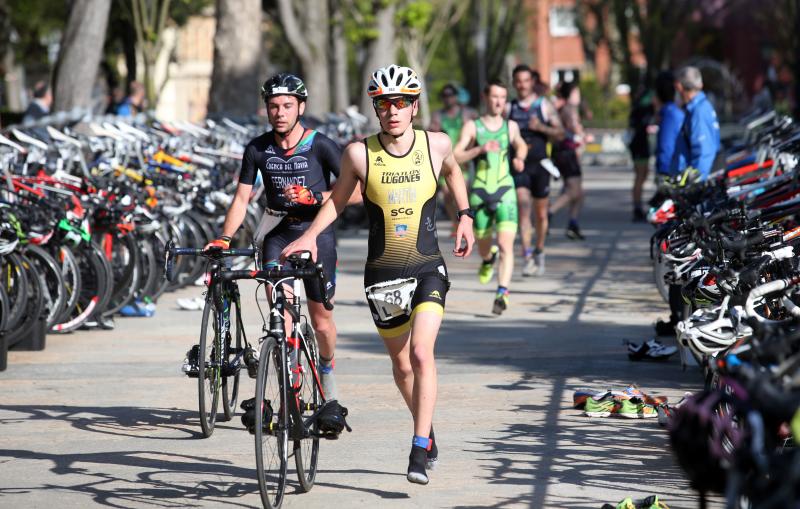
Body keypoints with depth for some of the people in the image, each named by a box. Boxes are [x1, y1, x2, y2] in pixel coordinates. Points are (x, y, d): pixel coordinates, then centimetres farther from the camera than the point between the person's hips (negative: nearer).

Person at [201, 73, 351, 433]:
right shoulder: (258, 149, 0)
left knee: (320, 318, 1)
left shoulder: (320, 145, -9)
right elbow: (241, 199, 3)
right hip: (279, 233, 2)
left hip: (317, 232, -2)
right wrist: (224, 239, -9)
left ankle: (329, 395, 22)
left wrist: (315, 197, -23)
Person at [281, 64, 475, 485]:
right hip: (382, 273, 1)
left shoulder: (436, 144, -5)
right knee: (401, 363, 13)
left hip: (428, 269, -1)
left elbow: (452, 171, 19)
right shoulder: (359, 154, -9)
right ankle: (427, 430, 38)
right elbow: (338, 198, 7)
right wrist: (311, 234, -3)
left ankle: (420, 450, -17)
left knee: (421, 352, -20)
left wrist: (465, 215, 12)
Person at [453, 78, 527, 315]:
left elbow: (521, 145, 29)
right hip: (480, 192, 0)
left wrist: (520, 158, 7)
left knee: (506, 244, -17)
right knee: (483, 246, 15)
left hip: (505, 191, 0)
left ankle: (502, 293, -19)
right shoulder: (472, 127, -1)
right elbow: (455, 156, -11)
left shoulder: (511, 126, 8)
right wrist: (480, 149, -24)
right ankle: (488, 260, 51)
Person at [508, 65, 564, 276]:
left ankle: (539, 252, 30)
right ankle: (527, 256, -23)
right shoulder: (509, 108, 7)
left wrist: (541, 127, -15)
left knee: (541, 213, 9)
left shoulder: (544, 105, 5)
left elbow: (560, 133, 2)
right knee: (523, 208, -17)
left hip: (539, 164, 1)